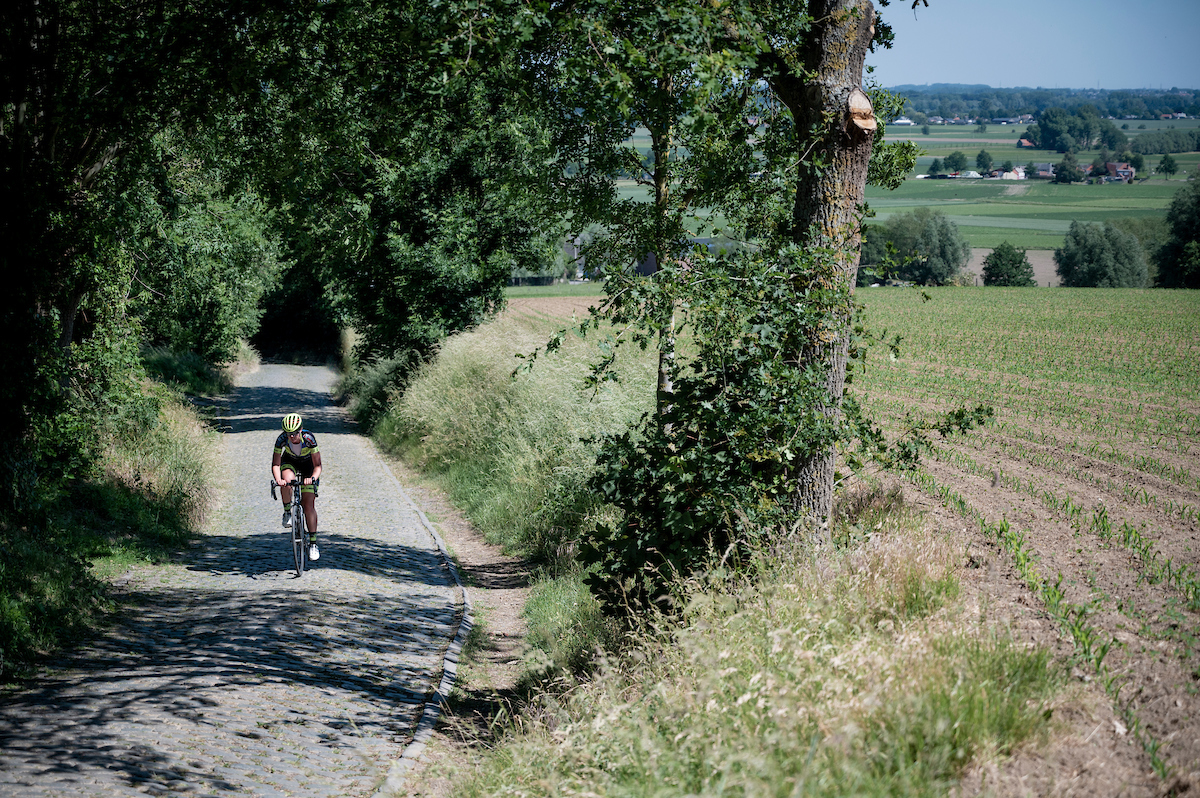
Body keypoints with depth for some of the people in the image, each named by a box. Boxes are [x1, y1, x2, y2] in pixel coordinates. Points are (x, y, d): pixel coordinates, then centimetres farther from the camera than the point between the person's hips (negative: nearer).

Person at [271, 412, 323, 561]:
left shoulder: (309, 438, -35)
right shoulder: (282, 439, -30)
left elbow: (317, 465, -32)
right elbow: (275, 464, -29)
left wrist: (313, 478, -52)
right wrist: (278, 479, -49)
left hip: (308, 463, -1)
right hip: (290, 461, 1)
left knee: (309, 504, -10)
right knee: (286, 481, -35)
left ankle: (313, 543, -4)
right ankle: (287, 512, -9)